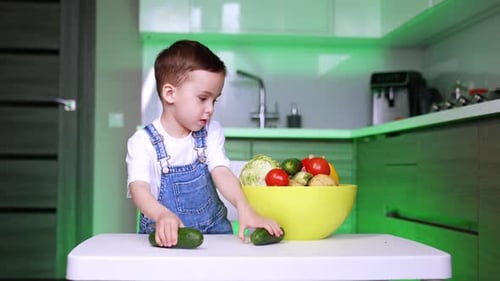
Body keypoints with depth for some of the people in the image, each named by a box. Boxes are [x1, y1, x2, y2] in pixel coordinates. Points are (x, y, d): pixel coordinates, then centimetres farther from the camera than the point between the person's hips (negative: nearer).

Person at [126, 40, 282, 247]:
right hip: (165, 237, -2)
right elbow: (139, 188, -19)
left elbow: (221, 172, -9)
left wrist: (244, 209, -28)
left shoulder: (211, 133, 5)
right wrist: (162, 215, -41)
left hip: (213, 229, 2)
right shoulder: (142, 142, -7)